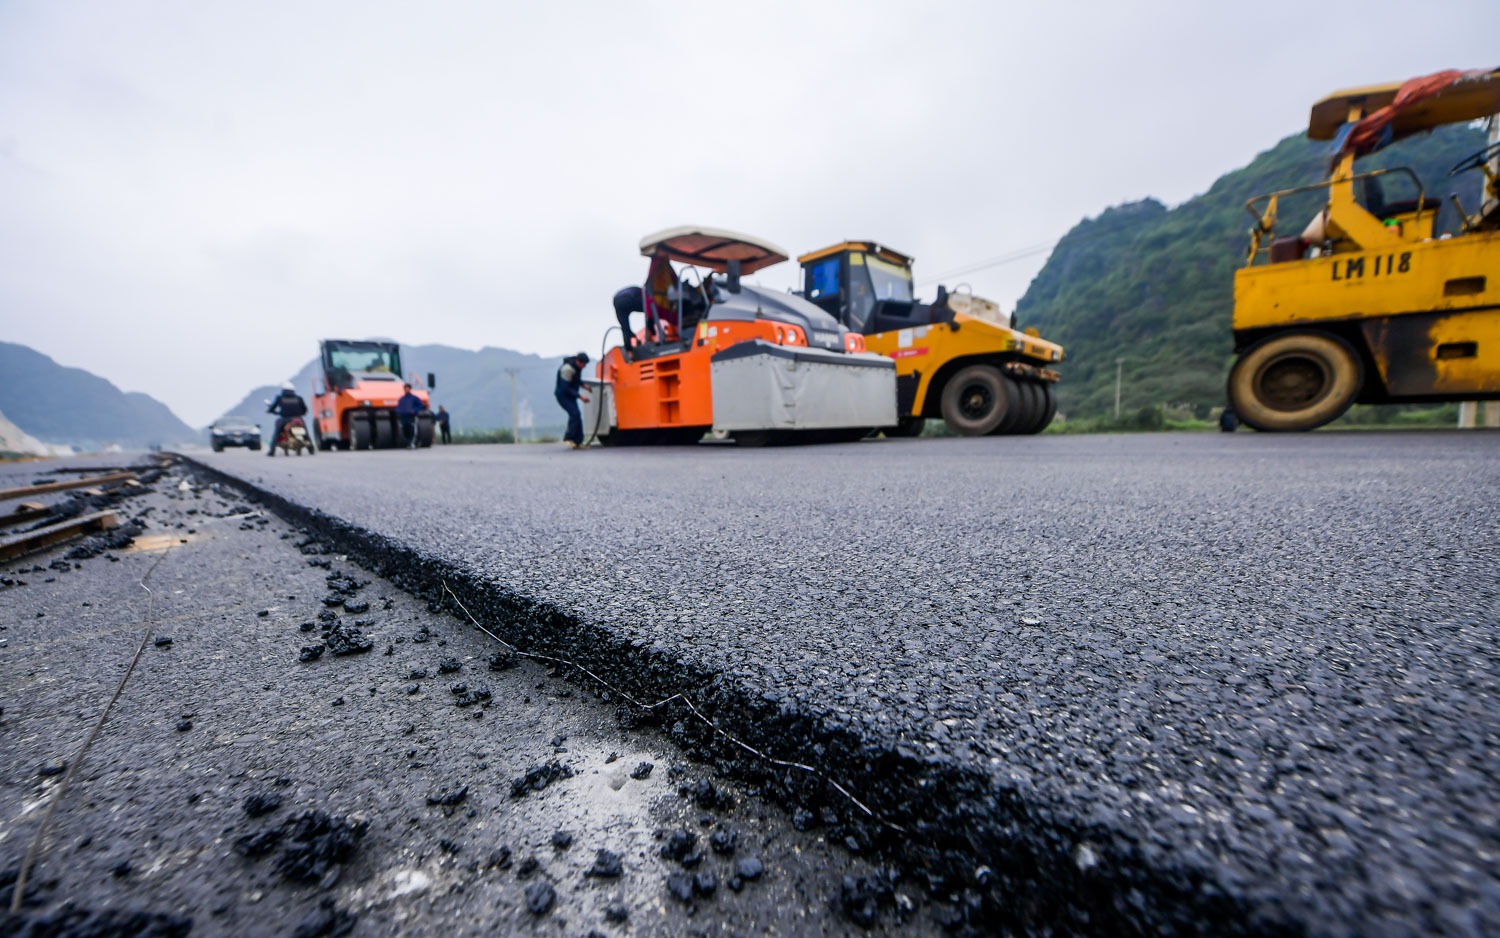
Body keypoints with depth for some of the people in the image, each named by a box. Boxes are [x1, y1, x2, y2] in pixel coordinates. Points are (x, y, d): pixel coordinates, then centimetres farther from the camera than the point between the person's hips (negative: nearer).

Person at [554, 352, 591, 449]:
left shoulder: (577, 366, 1)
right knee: (575, 414, -21)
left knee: (576, 416, 4)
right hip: (563, 395, -9)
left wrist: (583, 385, 1)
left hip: (570, 395, 9)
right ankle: (568, 438, -13)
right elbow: (565, 388, -26)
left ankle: (577, 441, 7)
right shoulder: (567, 369, -26)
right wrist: (579, 396, -28)